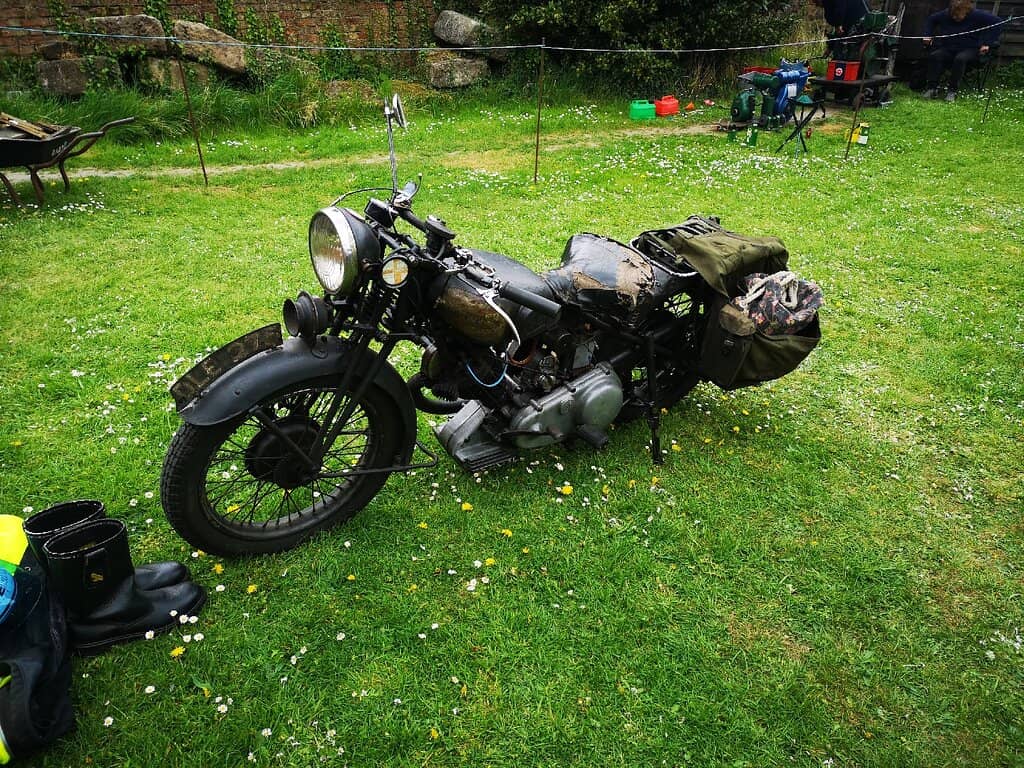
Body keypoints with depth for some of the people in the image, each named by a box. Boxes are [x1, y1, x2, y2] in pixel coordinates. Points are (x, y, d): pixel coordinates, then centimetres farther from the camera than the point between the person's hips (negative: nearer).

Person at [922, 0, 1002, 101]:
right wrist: (927, 35, 7)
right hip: (948, 48, 4)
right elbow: (931, 19, 20)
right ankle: (932, 88, -30)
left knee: (960, 59, -38)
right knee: (934, 56, -28)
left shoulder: (978, 15, -9)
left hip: (970, 50, -3)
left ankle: (952, 91, -33)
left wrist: (987, 43, -13)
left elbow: (997, 22, -8)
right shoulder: (945, 14, 1)